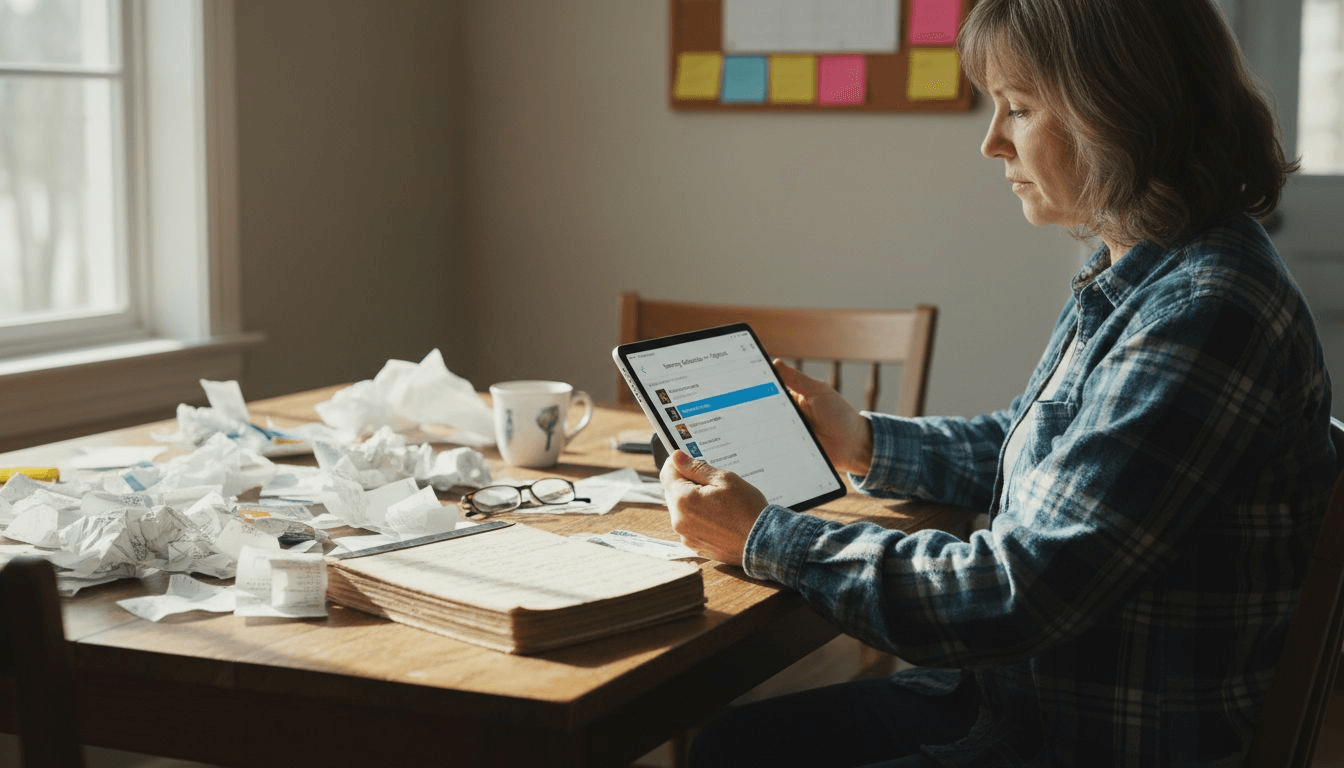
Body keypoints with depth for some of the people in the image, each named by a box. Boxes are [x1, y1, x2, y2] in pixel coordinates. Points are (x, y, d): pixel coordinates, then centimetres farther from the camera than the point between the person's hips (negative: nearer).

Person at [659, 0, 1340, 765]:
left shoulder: (1205, 315, -26)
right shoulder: (1127, 277, 5)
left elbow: (1017, 597, -27)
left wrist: (765, 540, -19)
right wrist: (865, 443, 11)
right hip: (1017, 694, 9)